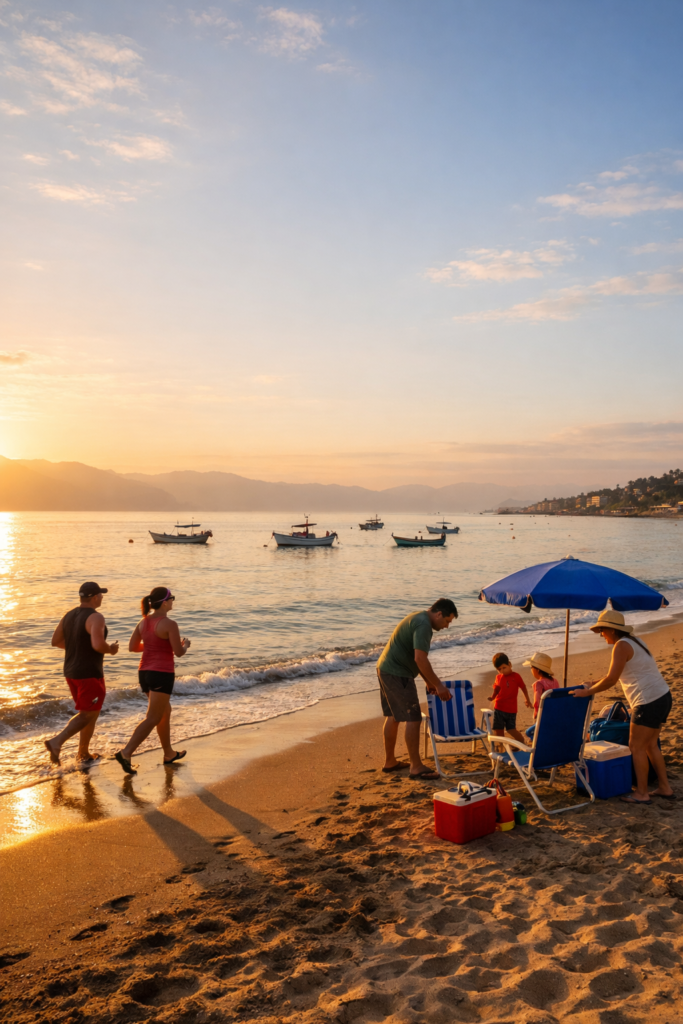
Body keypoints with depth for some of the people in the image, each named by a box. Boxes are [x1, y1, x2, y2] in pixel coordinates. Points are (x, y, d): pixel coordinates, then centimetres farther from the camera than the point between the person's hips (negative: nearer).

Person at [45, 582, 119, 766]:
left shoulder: (69, 615, 6)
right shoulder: (96, 617, -19)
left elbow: (55, 641, 11)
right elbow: (98, 645, -31)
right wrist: (111, 649, -10)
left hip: (71, 671, 9)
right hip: (90, 674, -9)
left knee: (89, 712, 20)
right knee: (88, 715, 0)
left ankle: (83, 754, 22)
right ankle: (57, 741, -18)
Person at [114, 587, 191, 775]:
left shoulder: (144, 621, 7)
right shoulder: (170, 624, -15)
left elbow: (132, 647, 11)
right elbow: (179, 653, -13)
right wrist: (186, 645, 10)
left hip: (145, 672, 8)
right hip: (162, 675, -8)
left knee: (165, 712, 22)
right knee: (152, 719, -7)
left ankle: (169, 754, 31)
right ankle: (125, 753, -19)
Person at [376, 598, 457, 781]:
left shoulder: (418, 618, 15)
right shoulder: (423, 625, -18)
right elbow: (420, 659, -25)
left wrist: (429, 681, 20)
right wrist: (438, 685, -19)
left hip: (385, 669, 11)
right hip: (397, 674, -11)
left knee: (393, 716, 17)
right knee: (413, 718, -6)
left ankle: (389, 761, 26)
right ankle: (416, 767, -2)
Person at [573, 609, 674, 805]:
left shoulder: (621, 646, -15)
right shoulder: (633, 641, 15)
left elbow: (611, 679, -19)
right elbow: (615, 675, 22)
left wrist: (588, 692, -8)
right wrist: (593, 684, 18)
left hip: (649, 703, -10)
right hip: (662, 697, 10)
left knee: (637, 747, 1)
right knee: (650, 745, 19)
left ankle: (641, 794, 10)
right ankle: (665, 788, 26)